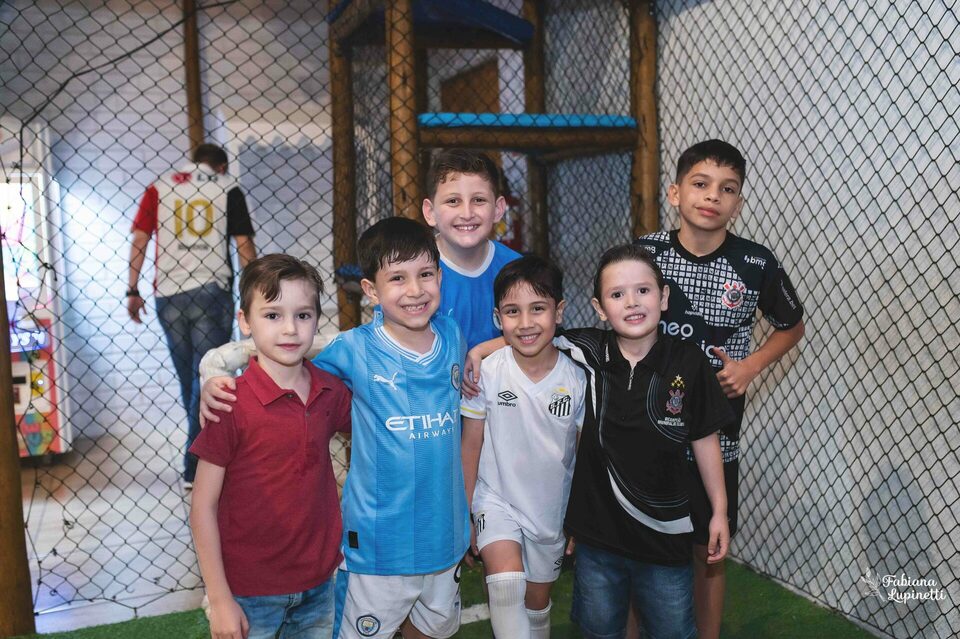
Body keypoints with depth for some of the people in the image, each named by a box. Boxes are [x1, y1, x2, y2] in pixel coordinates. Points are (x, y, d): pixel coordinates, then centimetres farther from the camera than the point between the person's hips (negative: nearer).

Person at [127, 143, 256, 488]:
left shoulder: (159, 187, 12)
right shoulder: (227, 188, 6)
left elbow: (139, 239, 5)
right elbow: (244, 244, 2)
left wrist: (133, 291, 7)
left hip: (168, 294, 3)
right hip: (211, 291, -3)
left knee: (187, 378, 15)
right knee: (208, 378, 1)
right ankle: (195, 468, -1)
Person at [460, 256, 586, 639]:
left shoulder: (577, 380, -12)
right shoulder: (487, 372, -16)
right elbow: (471, 444, -6)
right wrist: (463, 511, -3)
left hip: (552, 507, 2)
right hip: (497, 499, -2)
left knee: (538, 597, 18)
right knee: (506, 580, -26)